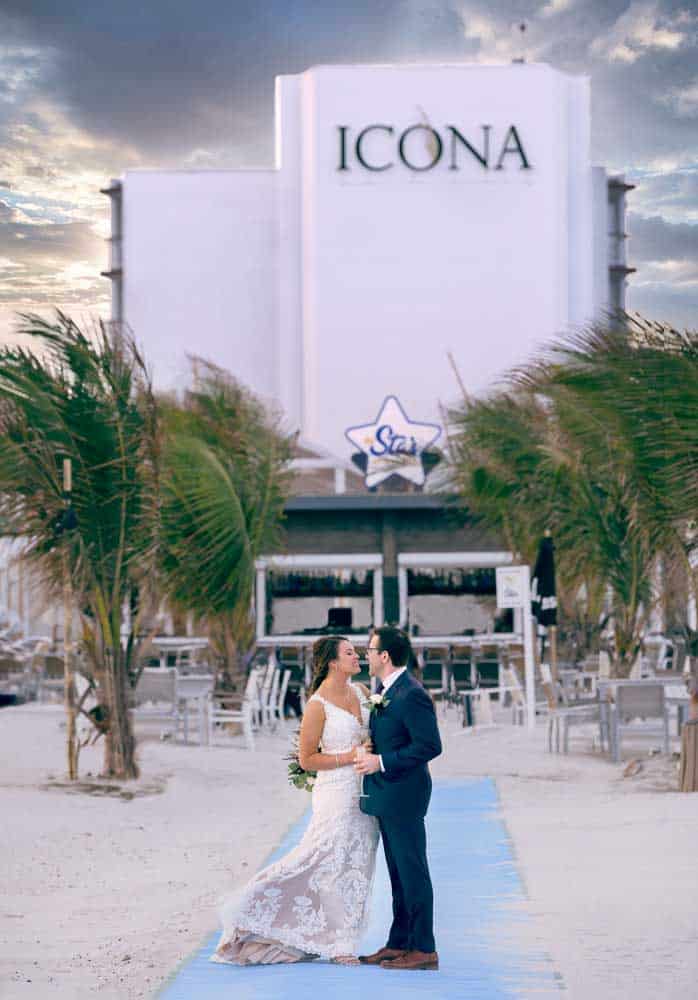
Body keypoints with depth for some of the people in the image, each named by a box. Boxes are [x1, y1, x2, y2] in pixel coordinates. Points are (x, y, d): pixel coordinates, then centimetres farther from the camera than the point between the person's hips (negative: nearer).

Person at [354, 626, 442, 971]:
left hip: (404, 797, -10)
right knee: (398, 874, 15)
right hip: (386, 798, 10)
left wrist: (381, 761, -21)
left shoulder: (412, 695, -18)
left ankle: (424, 949, 0)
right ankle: (399, 943, 22)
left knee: (412, 872, -5)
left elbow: (430, 746, -22)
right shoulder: (383, 691, 12)